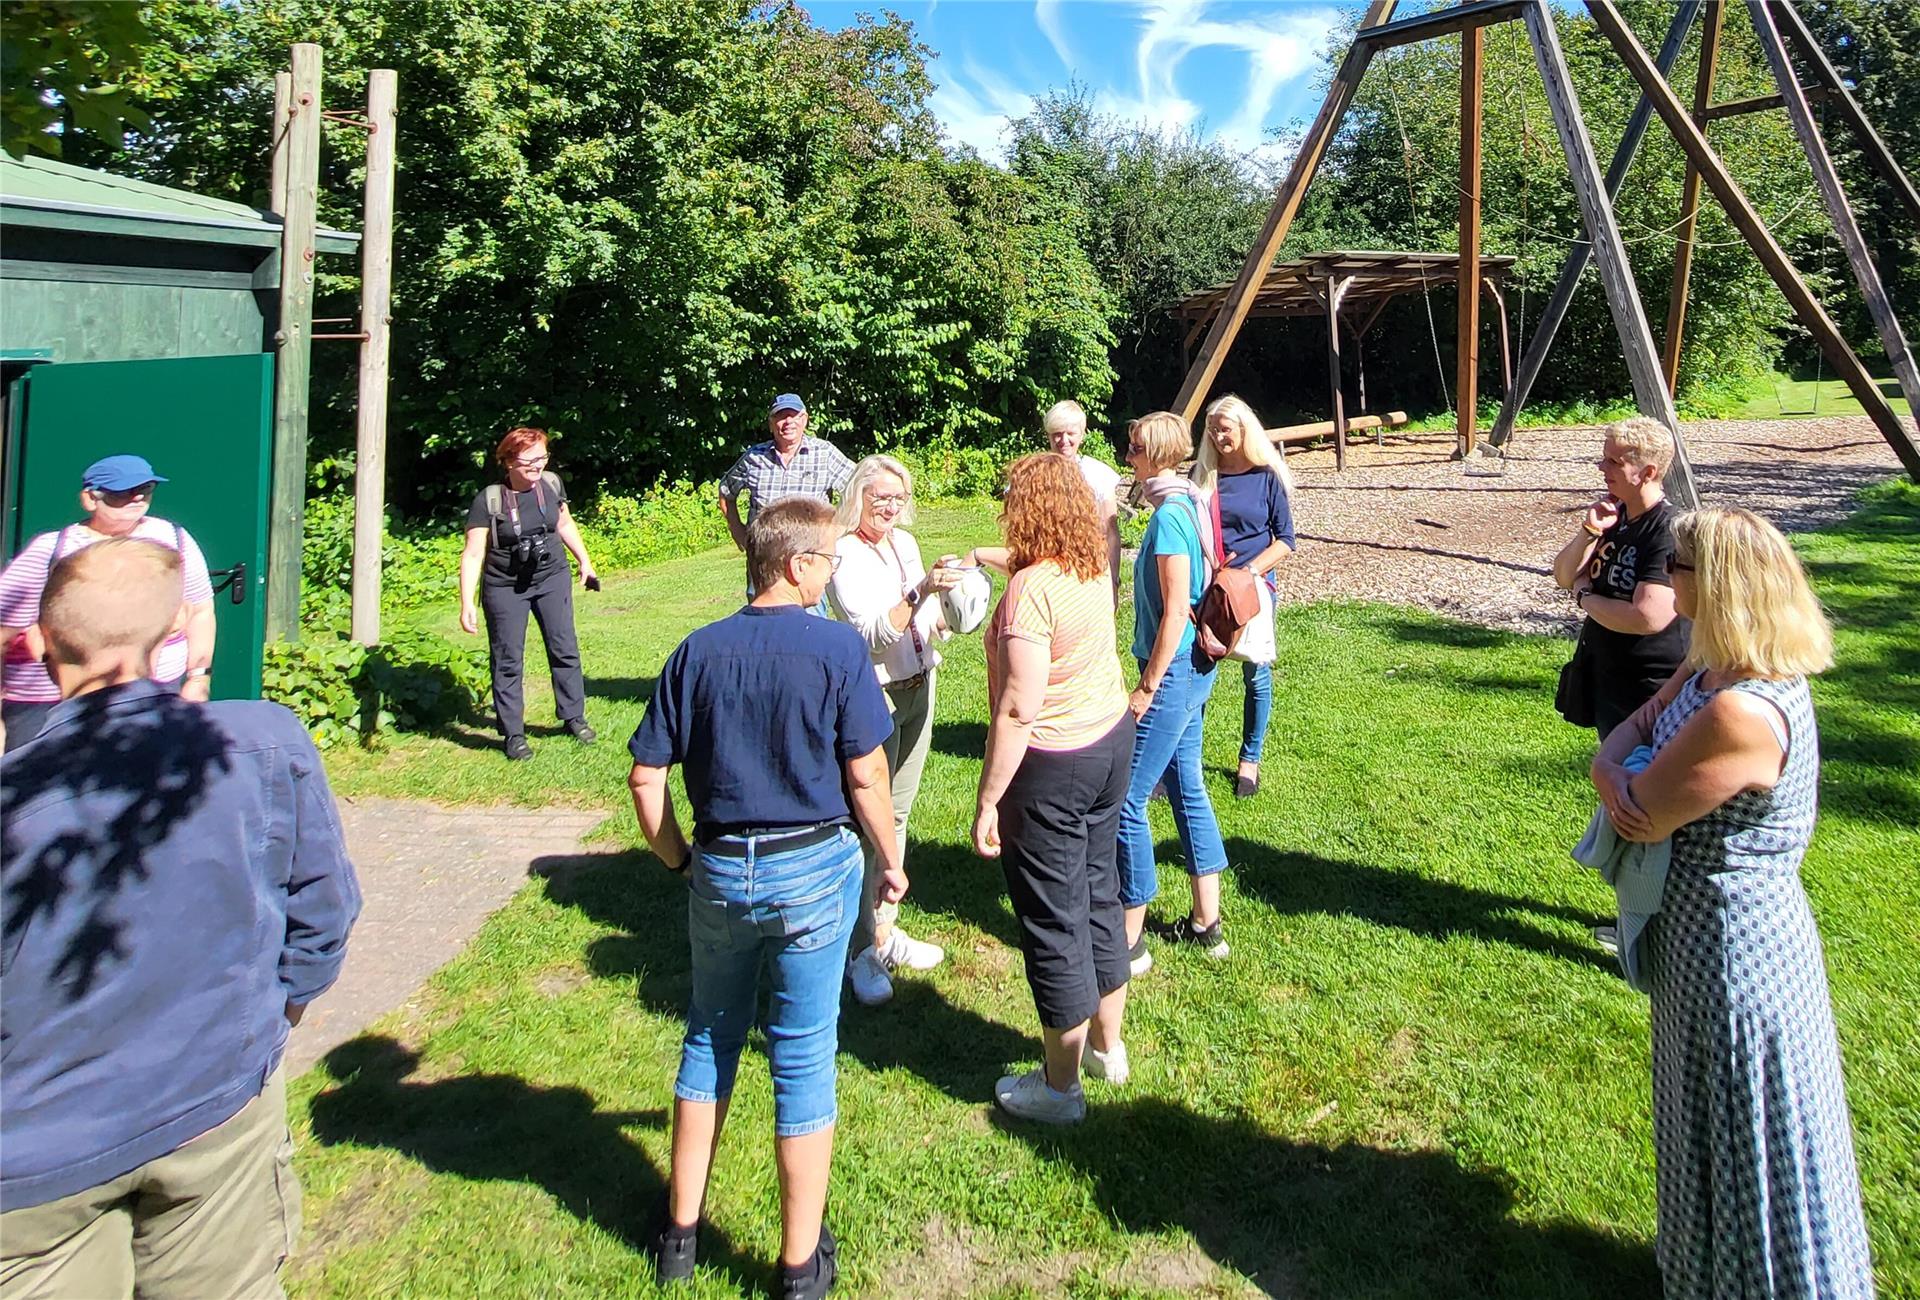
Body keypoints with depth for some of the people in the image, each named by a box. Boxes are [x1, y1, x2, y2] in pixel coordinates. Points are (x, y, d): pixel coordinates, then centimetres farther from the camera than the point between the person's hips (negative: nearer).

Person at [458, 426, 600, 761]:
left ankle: (574, 716, 24)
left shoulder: (551, 484, -6)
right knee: (508, 661, 4)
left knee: (565, 649, 9)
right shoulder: (489, 500, -18)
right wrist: (467, 605, -22)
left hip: (552, 578, 4)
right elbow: (473, 554, -17)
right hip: (505, 588, -3)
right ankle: (513, 734, 15)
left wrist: (585, 562, 17)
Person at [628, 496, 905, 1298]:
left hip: (720, 870, 3)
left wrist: (679, 860, 12)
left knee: (710, 1038, 21)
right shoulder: (837, 648, -11)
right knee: (804, 1057, 8)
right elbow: (867, 776, -10)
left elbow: (645, 776, -1)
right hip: (813, 870, -3)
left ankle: (680, 1231, 34)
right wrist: (891, 861, 4)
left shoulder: (698, 652, -1)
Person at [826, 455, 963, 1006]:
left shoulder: (904, 542, 9)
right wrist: (922, 590, -35)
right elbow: (874, 633, -24)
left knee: (899, 814, 15)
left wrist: (947, 617, 0)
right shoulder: (844, 554, -14)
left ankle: (886, 927, 28)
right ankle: (863, 949, 6)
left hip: (918, 688, 8)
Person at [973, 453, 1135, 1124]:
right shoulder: (1094, 569, 1)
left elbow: (1018, 709, -27)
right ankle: (1108, 1046, 38)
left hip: (1051, 765, -8)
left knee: (1053, 921, 5)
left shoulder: (1031, 590, -24)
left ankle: (1060, 1087, 20)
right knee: (1100, 895, 21)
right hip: (1112, 741, 9)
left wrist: (987, 801, -21)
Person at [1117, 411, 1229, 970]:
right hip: (1192, 670, 10)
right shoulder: (1189, 504, 10)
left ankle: (1129, 940, 7)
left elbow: (1175, 612, -22)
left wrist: (1147, 687, -18)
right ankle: (1207, 923, 29)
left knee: (1127, 800, -3)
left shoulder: (1169, 515, -19)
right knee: (1186, 788, 17)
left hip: (1173, 672, -10)